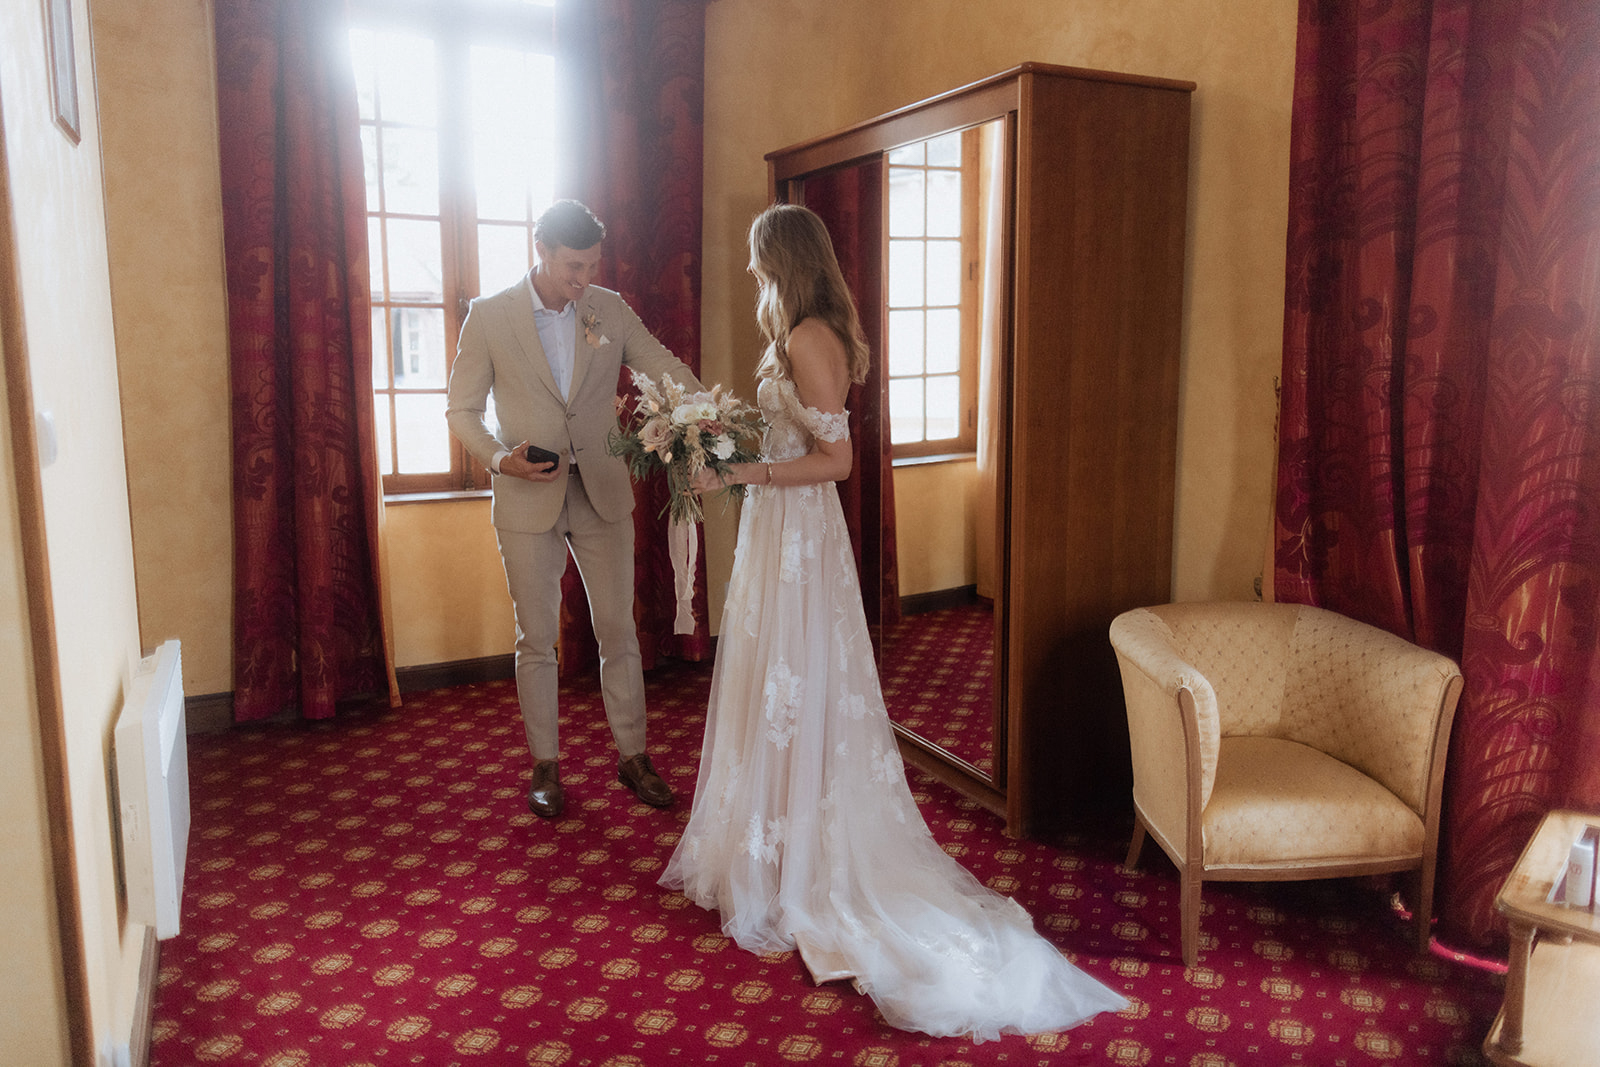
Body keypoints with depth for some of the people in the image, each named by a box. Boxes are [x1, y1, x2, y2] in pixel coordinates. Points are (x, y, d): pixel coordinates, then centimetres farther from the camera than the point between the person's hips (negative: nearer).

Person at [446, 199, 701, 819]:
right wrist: (499, 458, -19)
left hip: (602, 496, 2)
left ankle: (632, 755, 23)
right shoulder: (488, 316, -4)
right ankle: (546, 765, 24)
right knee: (537, 640, 8)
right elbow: (461, 409, 0)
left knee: (619, 632, 8)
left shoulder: (610, 310, 2)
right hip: (528, 500, -2)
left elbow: (666, 371, -2)